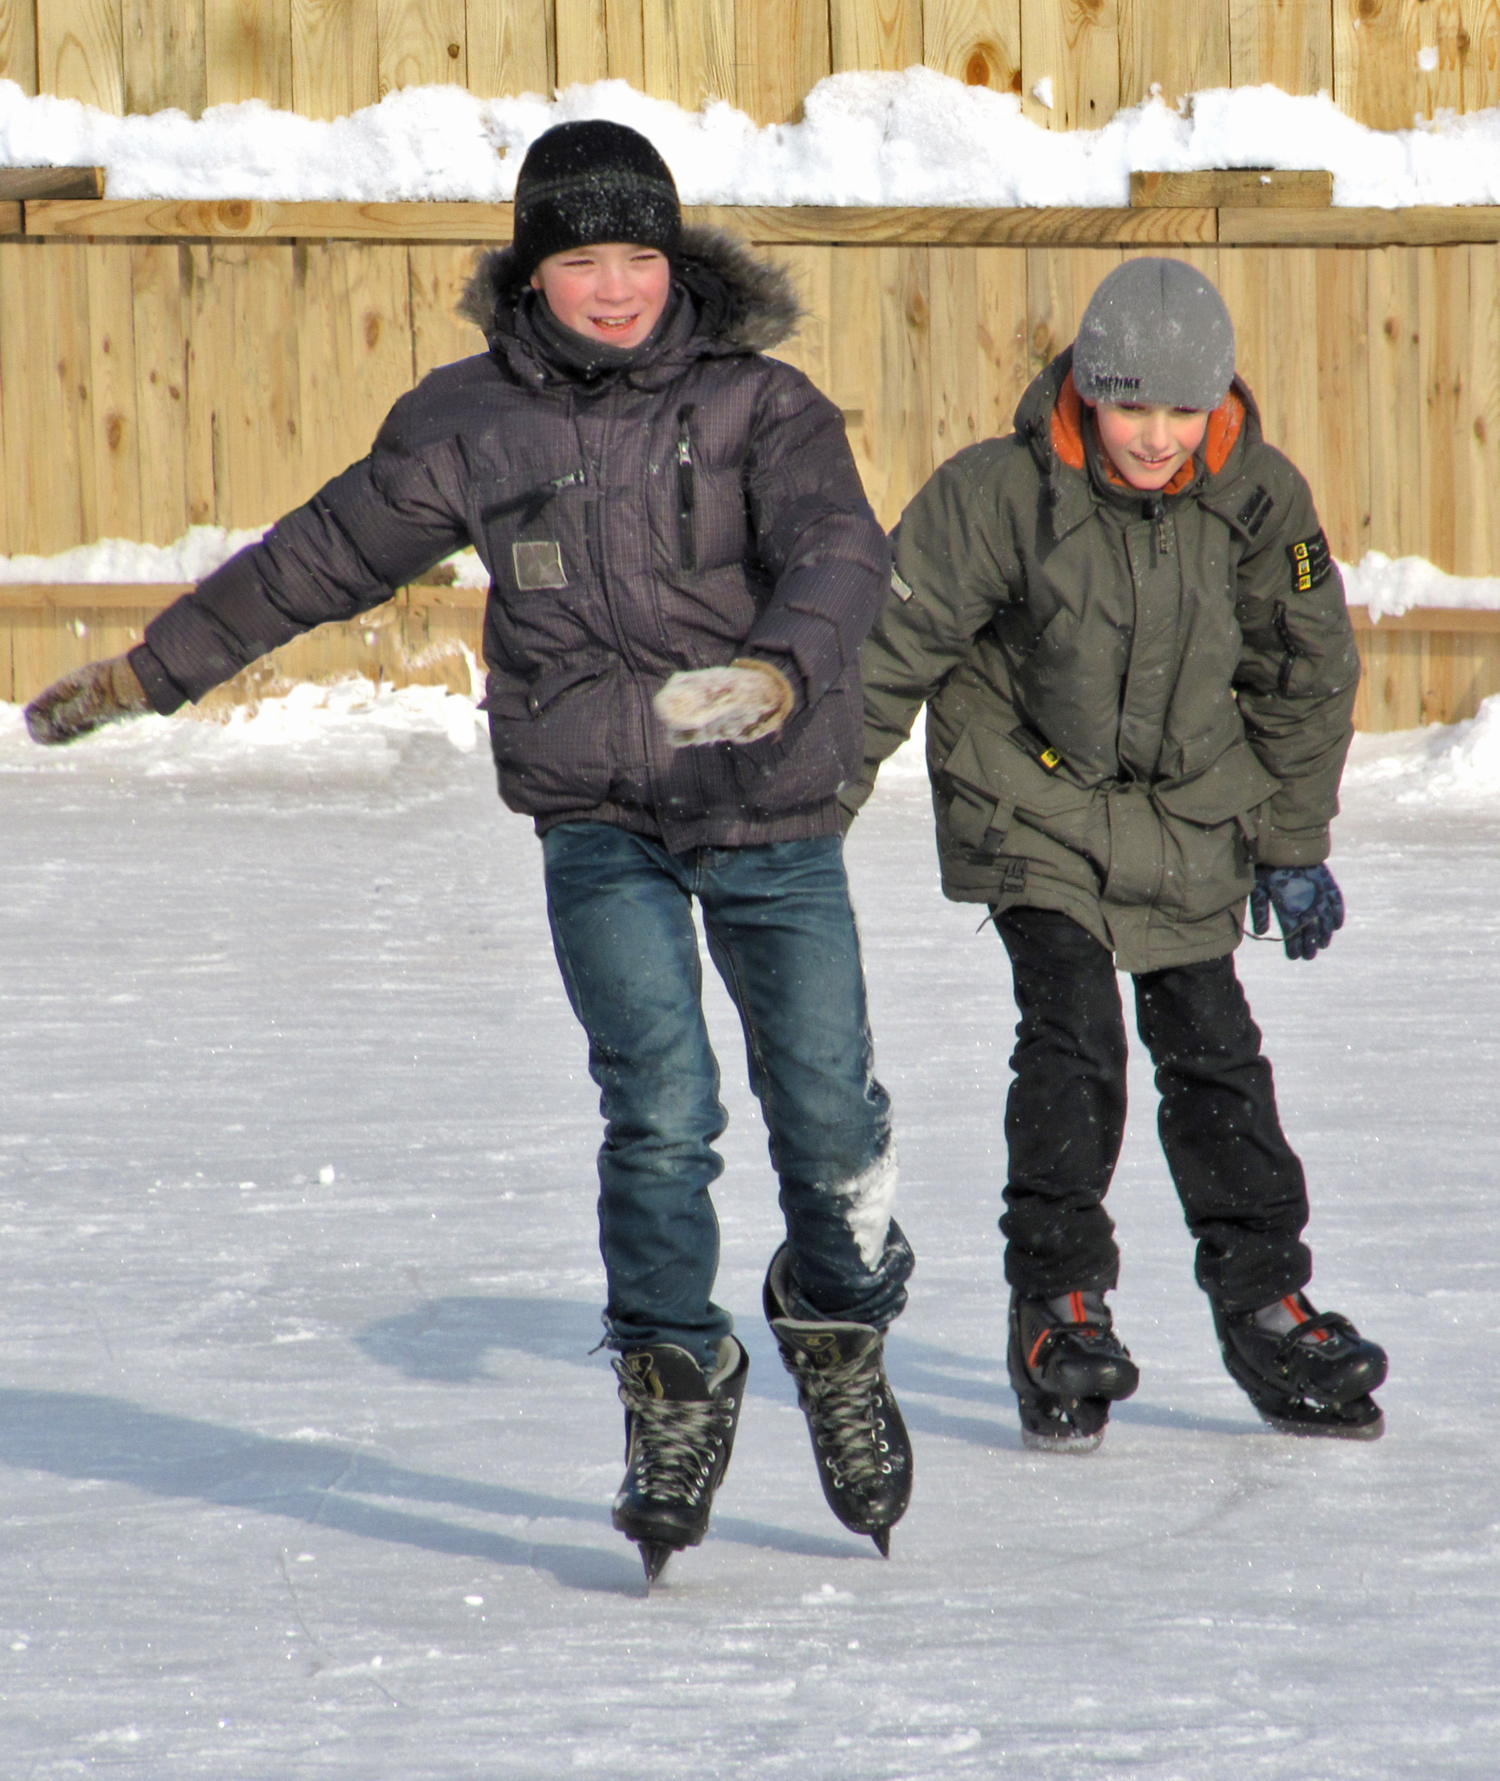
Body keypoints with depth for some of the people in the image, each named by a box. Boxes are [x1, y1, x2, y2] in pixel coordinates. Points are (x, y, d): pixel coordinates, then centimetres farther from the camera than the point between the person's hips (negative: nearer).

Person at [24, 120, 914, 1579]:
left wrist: (780, 668, -44)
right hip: (601, 820, 0)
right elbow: (322, 555, 11)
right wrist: (147, 671, 16)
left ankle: (841, 1337, 30)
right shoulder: (474, 423, 1)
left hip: (776, 818, 0)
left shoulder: (760, 405, -5)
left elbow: (839, 550, -22)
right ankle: (675, 1390, 2)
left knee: (828, 1118, 1)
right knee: (660, 1105, -15)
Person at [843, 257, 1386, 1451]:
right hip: (1032, 802, -3)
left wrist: (1294, 845, 9)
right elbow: (893, 644, -13)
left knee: (1213, 1049, 4)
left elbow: (1307, 674, 4)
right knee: (1073, 1034, -16)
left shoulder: (1258, 501, -12)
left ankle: (1265, 1305, 15)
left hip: (1189, 814, 3)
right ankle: (1058, 1307, -7)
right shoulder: (1001, 495, -22)